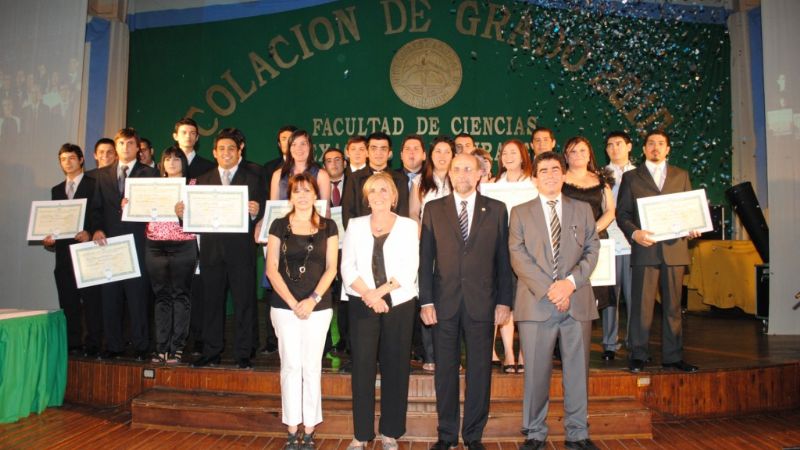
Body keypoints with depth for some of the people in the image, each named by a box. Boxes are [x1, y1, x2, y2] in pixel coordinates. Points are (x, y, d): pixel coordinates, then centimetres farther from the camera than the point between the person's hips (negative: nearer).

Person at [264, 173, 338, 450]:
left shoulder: (328, 227, 5)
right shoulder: (279, 225, 4)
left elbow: (331, 268, 2)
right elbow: (271, 269, 0)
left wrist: (313, 300, -10)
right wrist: (292, 302, -9)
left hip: (318, 306, 0)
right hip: (284, 305, 0)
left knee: (312, 366, 4)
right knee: (290, 365, 4)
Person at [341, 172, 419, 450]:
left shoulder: (408, 226, 3)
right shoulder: (355, 226, 8)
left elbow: (409, 268, -5)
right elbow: (347, 267, 1)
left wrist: (380, 291, -15)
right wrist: (368, 294, -13)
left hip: (398, 304, -1)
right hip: (362, 304, 1)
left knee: (395, 367, 4)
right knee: (362, 367, 2)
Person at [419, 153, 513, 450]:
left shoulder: (496, 210, 6)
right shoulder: (434, 209, 6)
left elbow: (503, 259, 5)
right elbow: (425, 258, 3)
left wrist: (504, 301, 0)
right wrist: (425, 301, -3)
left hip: (482, 302, 0)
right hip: (444, 302, 0)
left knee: (480, 371, 7)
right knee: (445, 370, 8)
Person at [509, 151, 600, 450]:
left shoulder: (583, 210, 15)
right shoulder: (520, 212, 8)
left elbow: (592, 251, 7)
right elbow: (518, 257, -2)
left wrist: (570, 282, -10)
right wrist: (548, 289, -12)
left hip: (577, 302, 2)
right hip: (536, 302, -1)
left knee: (578, 370, 7)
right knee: (536, 372, 3)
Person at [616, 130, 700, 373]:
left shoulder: (681, 175, 17)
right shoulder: (631, 177, 10)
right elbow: (621, 213, 4)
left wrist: (692, 227, -6)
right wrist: (634, 233, -14)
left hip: (675, 248, 2)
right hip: (645, 249, -2)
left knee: (673, 305, 7)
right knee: (641, 305, -2)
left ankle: (672, 356, 16)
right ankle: (638, 355, 6)